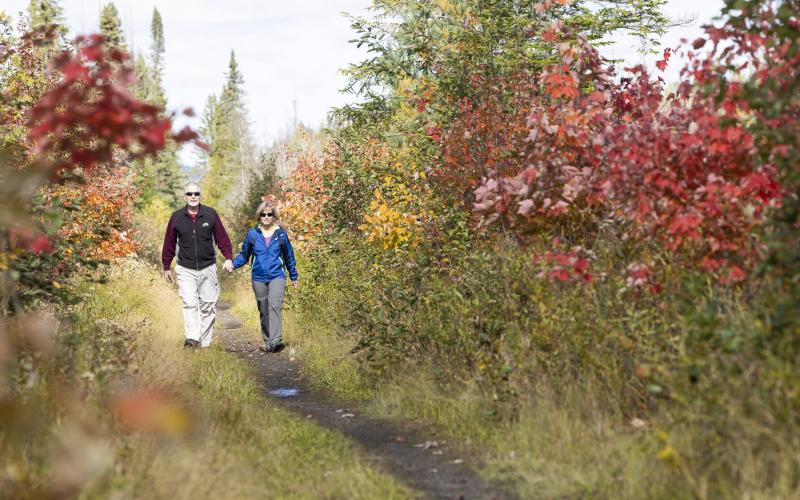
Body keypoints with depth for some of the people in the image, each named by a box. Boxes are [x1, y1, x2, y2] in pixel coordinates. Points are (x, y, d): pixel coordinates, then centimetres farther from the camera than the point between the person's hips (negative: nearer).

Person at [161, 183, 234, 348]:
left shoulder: (210, 214, 1)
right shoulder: (176, 217, 1)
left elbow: (222, 238, 2)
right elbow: (169, 243, 8)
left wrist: (228, 258, -11)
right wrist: (166, 267, 11)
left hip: (208, 268, 1)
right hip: (185, 270, -1)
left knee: (208, 305, 5)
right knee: (190, 304, -14)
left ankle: (205, 342, 13)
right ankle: (192, 339, -24)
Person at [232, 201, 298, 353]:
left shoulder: (281, 234, 5)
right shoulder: (252, 234, 5)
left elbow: (289, 256, 15)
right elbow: (244, 255, 12)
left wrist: (293, 276, 22)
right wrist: (233, 264, -7)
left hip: (277, 276, -2)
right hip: (259, 279, 2)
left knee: (274, 306, -20)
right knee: (263, 311, 7)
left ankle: (276, 340, -29)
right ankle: (267, 342, 16)